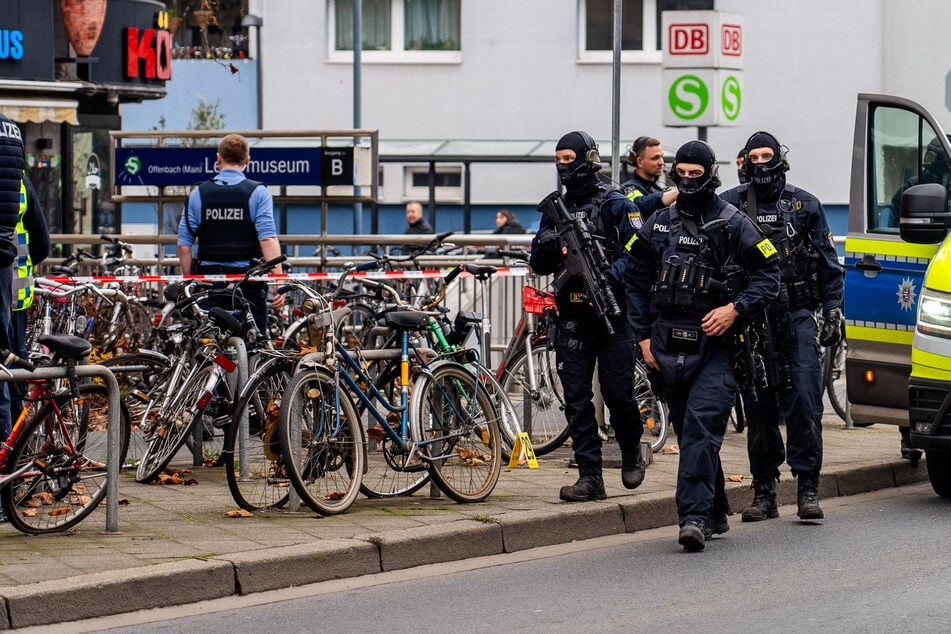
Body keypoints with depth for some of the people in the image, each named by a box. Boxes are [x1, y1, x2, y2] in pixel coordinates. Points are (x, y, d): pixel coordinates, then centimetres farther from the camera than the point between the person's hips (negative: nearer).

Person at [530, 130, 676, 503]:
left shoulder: (615, 204, -3)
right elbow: (539, 265, 14)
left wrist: (611, 276, -26)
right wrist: (546, 247, -8)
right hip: (571, 315, 5)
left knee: (618, 393, -3)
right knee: (576, 398, 0)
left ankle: (632, 451, 25)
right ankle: (590, 476, 3)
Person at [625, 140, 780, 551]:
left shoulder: (733, 225, -1)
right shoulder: (657, 225, 11)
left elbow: (768, 276, 0)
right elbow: (638, 282, 15)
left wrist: (735, 309, -14)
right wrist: (643, 336, 8)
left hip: (715, 344, -5)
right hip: (669, 346, 5)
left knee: (701, 424, -19)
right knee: (687, 431, 10)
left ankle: (694, 515, -24)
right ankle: (715, 514, 24)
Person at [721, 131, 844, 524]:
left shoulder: (804, 204, 9)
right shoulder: (730, 204, 5)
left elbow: (828, 261, 12)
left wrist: (833, 310, 5)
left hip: (799, 317, 0)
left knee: (804, 400, -9)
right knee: (759, 408, 3)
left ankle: (807, 486, -4)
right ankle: (764, 491, 10)